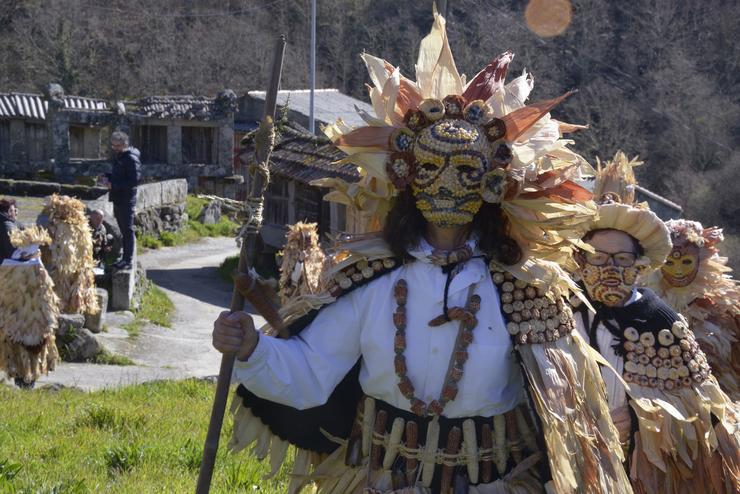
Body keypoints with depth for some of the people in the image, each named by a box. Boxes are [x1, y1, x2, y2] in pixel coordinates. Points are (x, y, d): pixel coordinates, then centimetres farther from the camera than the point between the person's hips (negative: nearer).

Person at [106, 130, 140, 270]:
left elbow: (135, 180, -20)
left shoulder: (131, 159, -15)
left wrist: (115, 185, -19)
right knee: (123, 230, 15)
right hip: (118, 198, 10)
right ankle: (125, 258, 23)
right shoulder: (118, 156, 14)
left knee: (128, 230, -5)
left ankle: (129, 261, -1)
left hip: (126, 199, -10)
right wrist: (108, 177, 6)